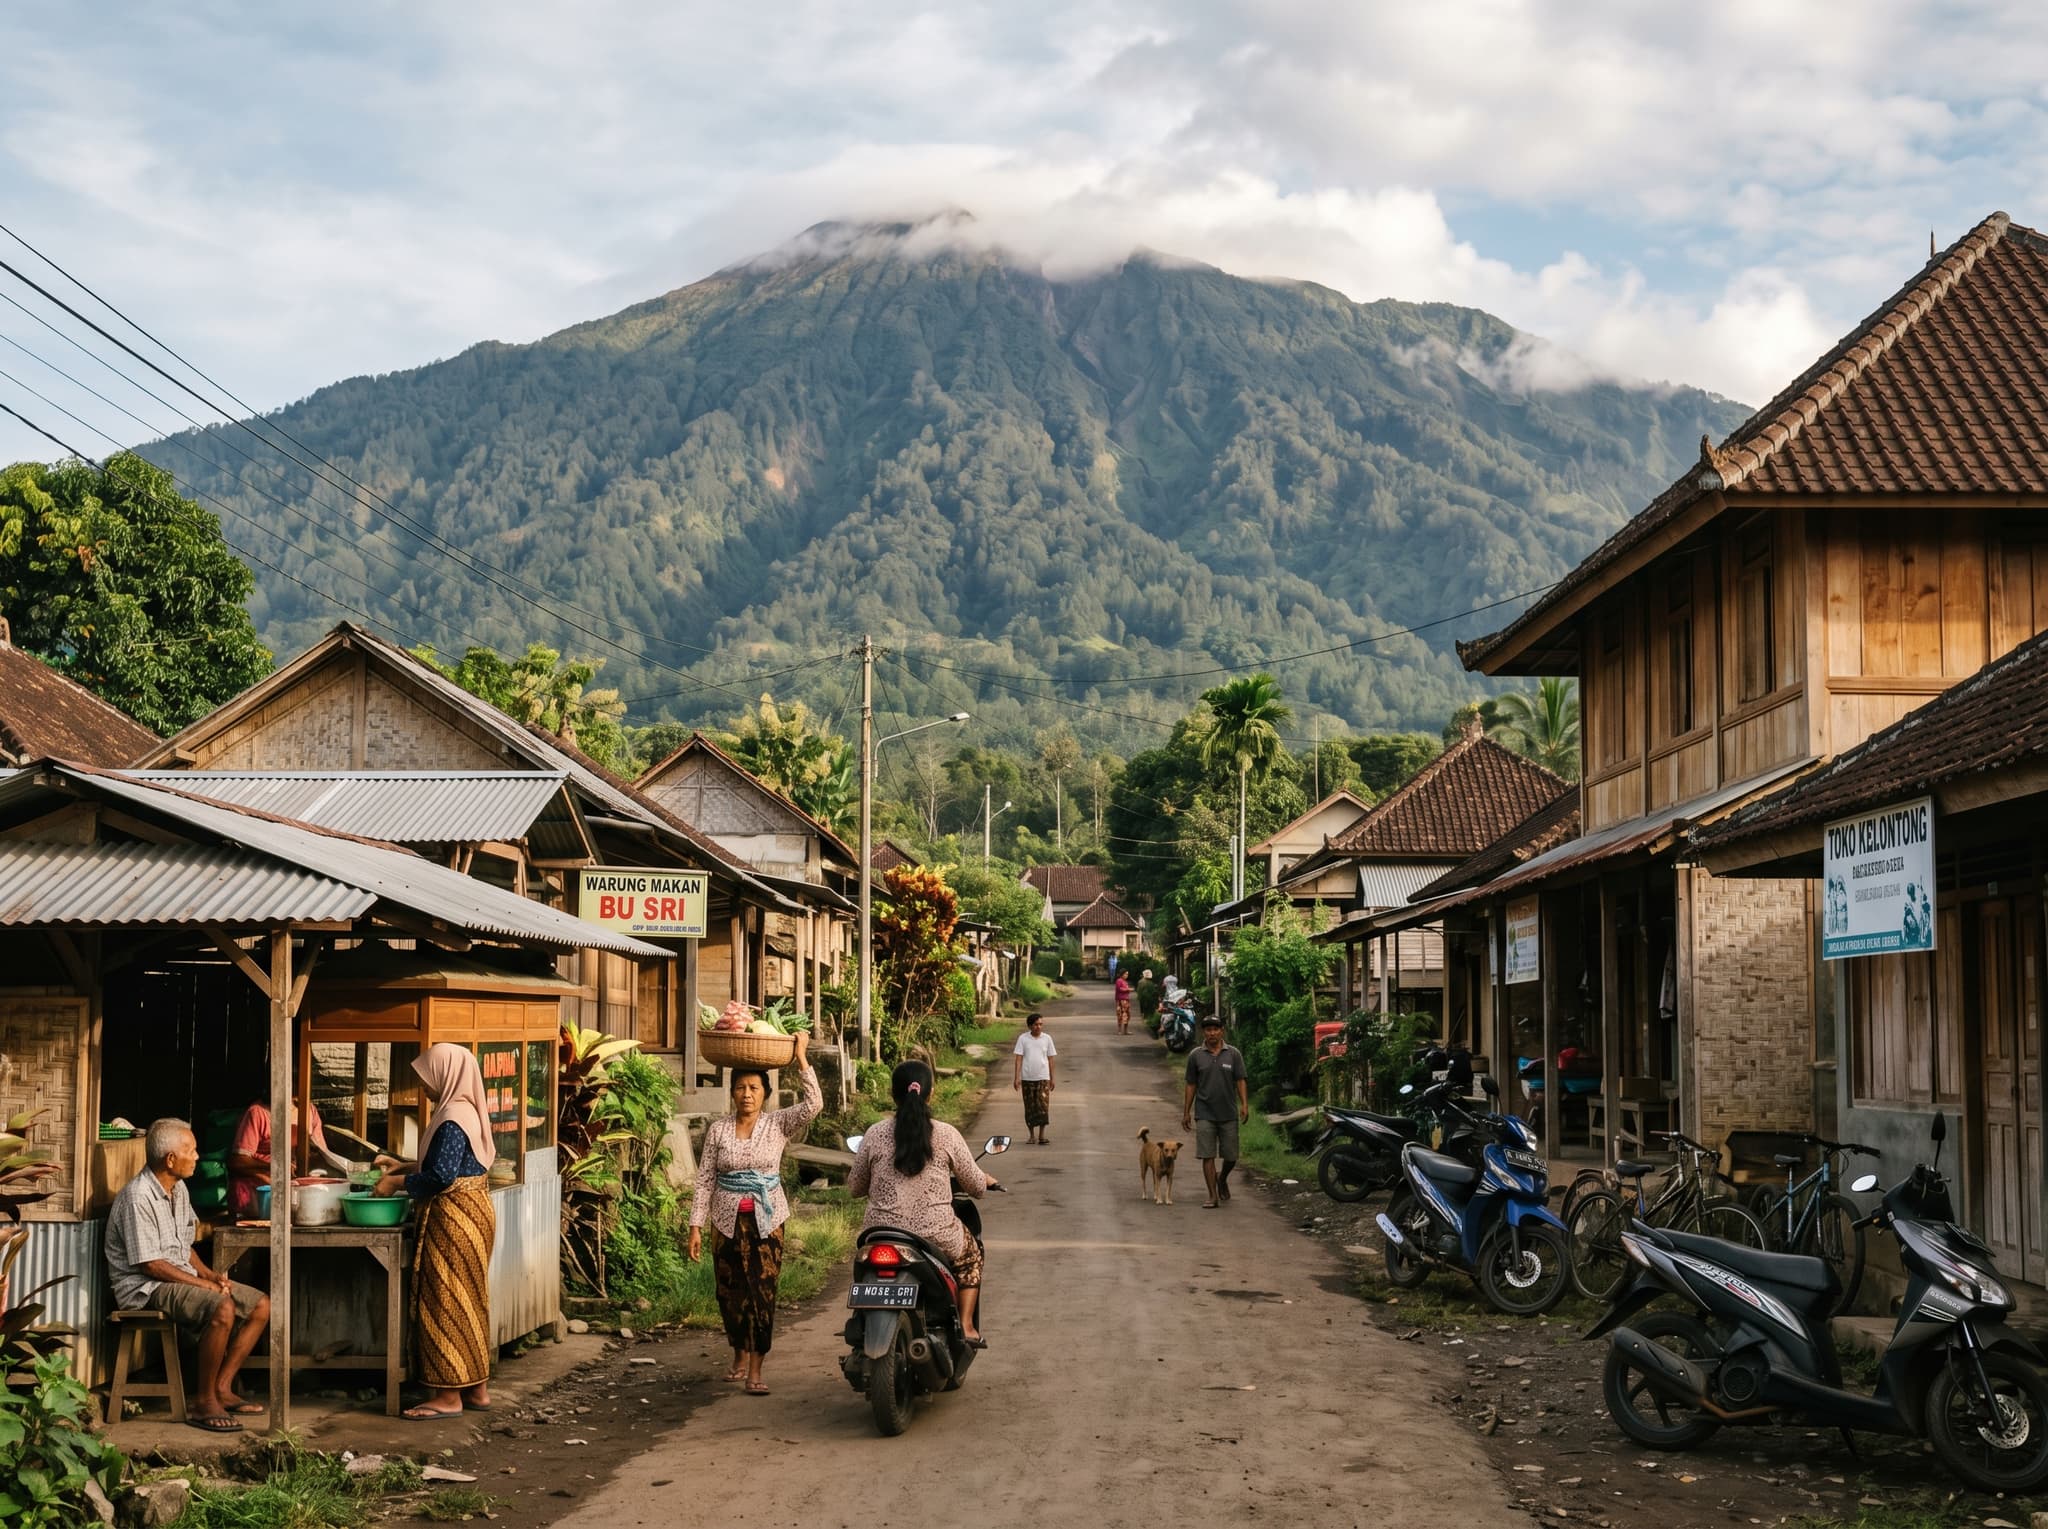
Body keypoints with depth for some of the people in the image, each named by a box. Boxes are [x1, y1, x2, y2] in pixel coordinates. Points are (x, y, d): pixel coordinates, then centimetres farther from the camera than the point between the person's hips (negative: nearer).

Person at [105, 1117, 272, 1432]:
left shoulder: (178, 1189, 11)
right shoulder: (138, 1197, -19)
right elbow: (151, 1264, -21)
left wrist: (210, 1274, 2)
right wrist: (203, 1284, -17)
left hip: (183, 1277, 10)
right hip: (146, 1288, -10)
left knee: (261, 1305, 0)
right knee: (222, 1309, -33)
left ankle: (222, 1388, 2)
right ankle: (204, 1403, -22)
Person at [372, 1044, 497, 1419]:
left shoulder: (452, 1119, -19)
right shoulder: (468, 1112, 12)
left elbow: (441, 1176, -24)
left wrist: (398, 1183, -12)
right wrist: (405, 1167, 18)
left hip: (453, 1219, -10)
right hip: (472, 1215, 10)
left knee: (446, 1303, -4)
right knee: (468, 1303, 14)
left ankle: (449, 1396, 0)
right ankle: (477, 1388, 19)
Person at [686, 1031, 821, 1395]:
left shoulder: (778, 1125, -2)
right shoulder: (718, 1130, 1)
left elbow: (813, 1104, -17)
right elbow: (704, 1179, 2)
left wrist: (801, 1057, -18)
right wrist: (696, 1226, -3)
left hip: (766, 1220, -1)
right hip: (727, 1220, 1)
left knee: (763, 1291, -6)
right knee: (731, 1292, 8)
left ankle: (755, 1369, -2)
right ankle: (740, 1355, 29)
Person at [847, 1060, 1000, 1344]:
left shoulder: (875, 1134, -3)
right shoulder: (945, 1134, -6)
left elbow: (855, 1187, 9)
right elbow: (976, 1186, 4)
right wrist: (988, 1181, 29)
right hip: (936, 1238, -2)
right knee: (971, 1253, 30)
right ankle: (966, 1326, 22)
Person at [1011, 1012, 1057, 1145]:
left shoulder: (1047, 1038, 4)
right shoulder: (1023, 1038, 0)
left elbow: (1050, 1059, 9)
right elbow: (1018, 1058, -2)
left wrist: (1052, 1079, 9)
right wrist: (1016, 1077, -8)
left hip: (1043, 1078, 0)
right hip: (1027, 1078, 0)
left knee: (1043, 1105, -8)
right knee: (1029, 1107, 6)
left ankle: (1042, 1135, -4)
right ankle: (1031, 1135, 16)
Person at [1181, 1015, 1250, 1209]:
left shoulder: (1233, 1054, 4)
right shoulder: (1195, 1055, 4)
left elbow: (1240, 1081, 3)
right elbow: (1191, 1085, 7)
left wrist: (1244, 1104, -10)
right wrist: (1186, 1112, 6)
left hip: (1229, 1114, 1)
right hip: (1204, 1114, -1)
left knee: (1231, 1156, 6)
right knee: (1207, 1156, -5)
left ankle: (1222, 1179, 36)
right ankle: (1213, 1196, 0)